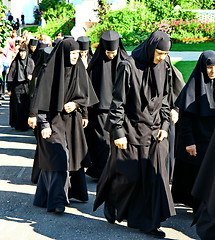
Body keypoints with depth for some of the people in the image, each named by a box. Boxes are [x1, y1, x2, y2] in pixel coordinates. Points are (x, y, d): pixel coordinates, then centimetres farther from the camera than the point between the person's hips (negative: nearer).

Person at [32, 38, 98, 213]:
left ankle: (74, 191, 28)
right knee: (58, 158, -11)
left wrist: (76, 104, -8)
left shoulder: (79, 70, 5)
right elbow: (43, 99, -12)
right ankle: (57, 200, -9)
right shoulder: (51, 71, -12)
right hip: (54, 120, -6)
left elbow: (86, 95, 11)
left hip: (73, 119, 6)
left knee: (74, 156, 12)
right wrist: (44, 124, -15)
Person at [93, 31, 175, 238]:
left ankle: (147, 222, 11)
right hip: (130, 130, -5)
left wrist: (164, 125, 5)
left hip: (154, 131, 5)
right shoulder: (129, 67, -13)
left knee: (154, 174, 2)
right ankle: (111, 205, 30)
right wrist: (119, 133, -14)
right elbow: (118, 102, -12)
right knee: (128, 174, 1)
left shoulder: (163, 67, 4)